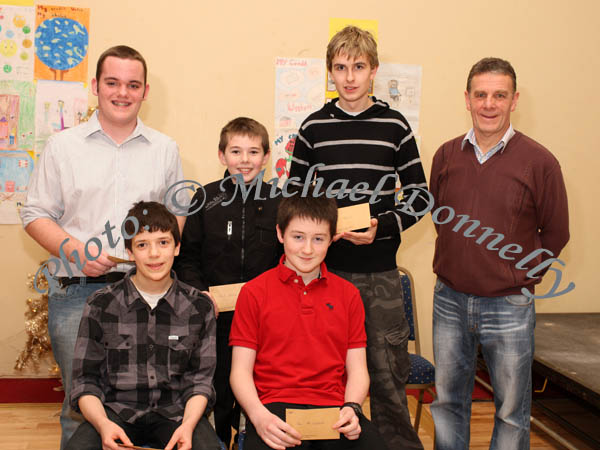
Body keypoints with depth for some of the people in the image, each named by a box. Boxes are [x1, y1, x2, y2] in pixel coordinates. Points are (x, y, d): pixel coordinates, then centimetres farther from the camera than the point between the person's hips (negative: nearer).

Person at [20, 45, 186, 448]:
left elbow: (178, 209, 16)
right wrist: (74, 249, -10)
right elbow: (36, 214, 7)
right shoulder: (63, 146, 7)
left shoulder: (165, 149, 12)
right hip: (77, 292, -1)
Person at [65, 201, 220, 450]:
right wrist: (103, 424, -17)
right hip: (117, 410, 0)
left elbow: (200, 379, 3)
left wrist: (187, 425, -15)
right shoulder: (100, 305, 1)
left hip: (175, 410, 0)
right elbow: (85, 380, 1)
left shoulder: (199, 306, 2)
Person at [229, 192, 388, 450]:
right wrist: (259, 417, -15)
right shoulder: (253, 292, 6)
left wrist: (351, 408, -9)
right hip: (274, 407, -2)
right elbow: (241, 371, 3)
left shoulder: (348, 294, 14)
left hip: (334, 407, 2)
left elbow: (357, 368, 11)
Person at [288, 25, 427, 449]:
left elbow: (419, 196, 4)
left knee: (387, 370, 5)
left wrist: (383, 227, -12)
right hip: (326, 267, 1)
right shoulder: (313, 127, 5)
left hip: (380, 270, -1)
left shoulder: (394, 125, 2)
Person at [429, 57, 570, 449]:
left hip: (509, 305, -3)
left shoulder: (539, 162, -9)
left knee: (512, 410, 11)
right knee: (448, 401, 17)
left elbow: (555, 234, 0)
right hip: (449, 299, 4)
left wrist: (521, 275, -1)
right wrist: (456, 261, 10)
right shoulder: (447, 155, 2)